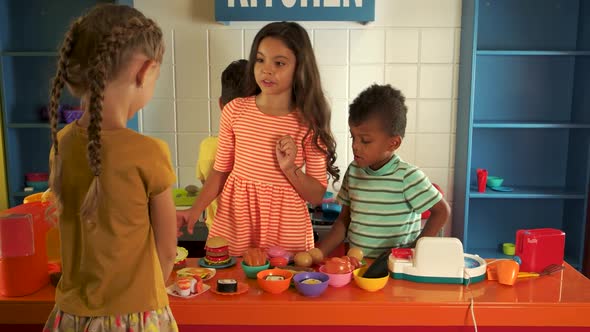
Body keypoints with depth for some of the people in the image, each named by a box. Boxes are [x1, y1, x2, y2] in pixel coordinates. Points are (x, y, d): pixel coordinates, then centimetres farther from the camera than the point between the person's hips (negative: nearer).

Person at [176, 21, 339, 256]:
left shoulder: (308, 123, -9)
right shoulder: (234, 111, -4)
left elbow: (317, 196, -4)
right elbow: (221, 170, 5)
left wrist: (291, 169, -20)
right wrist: (196, 209, -7)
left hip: (286, 230, -1)